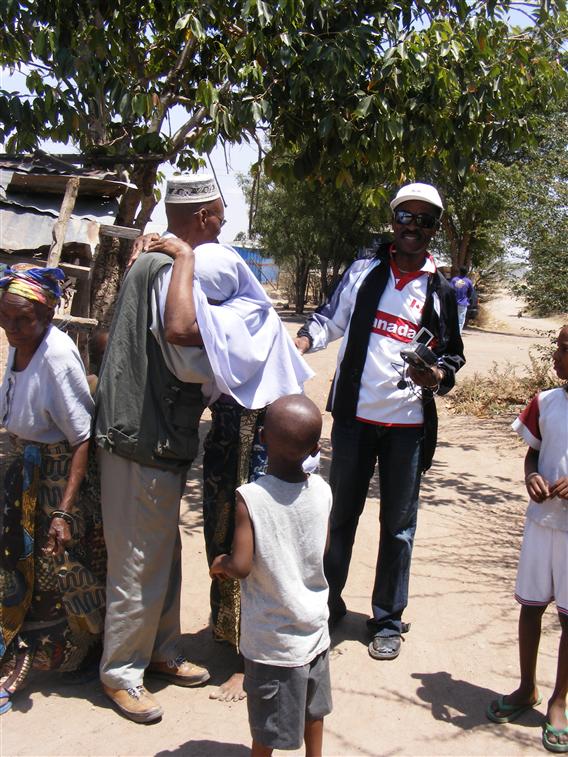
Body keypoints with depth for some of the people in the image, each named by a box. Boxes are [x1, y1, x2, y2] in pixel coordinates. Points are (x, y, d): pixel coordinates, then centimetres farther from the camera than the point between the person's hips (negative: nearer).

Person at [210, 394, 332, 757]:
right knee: (313, 707, 27)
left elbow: (241, 566, -23)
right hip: (314, 625, 4)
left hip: (272, 636, -4)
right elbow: (323, 550, 2)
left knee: (266, 725, 16)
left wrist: (221, 563, -2)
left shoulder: (250, 497, -24)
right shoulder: (322, 490, -11)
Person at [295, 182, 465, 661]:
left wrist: (437, 376, -13)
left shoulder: (440, 291, 3)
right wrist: (298, 343, -11)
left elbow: (454, 356, 8)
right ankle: (327, 603, 30)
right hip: (354, 415, 1)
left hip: (408, 423, 0)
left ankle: (388, 621, 23)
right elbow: (330, 320, 8)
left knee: (398, 525, 7)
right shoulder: (363, 272, 4)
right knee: (341, 514, 13)